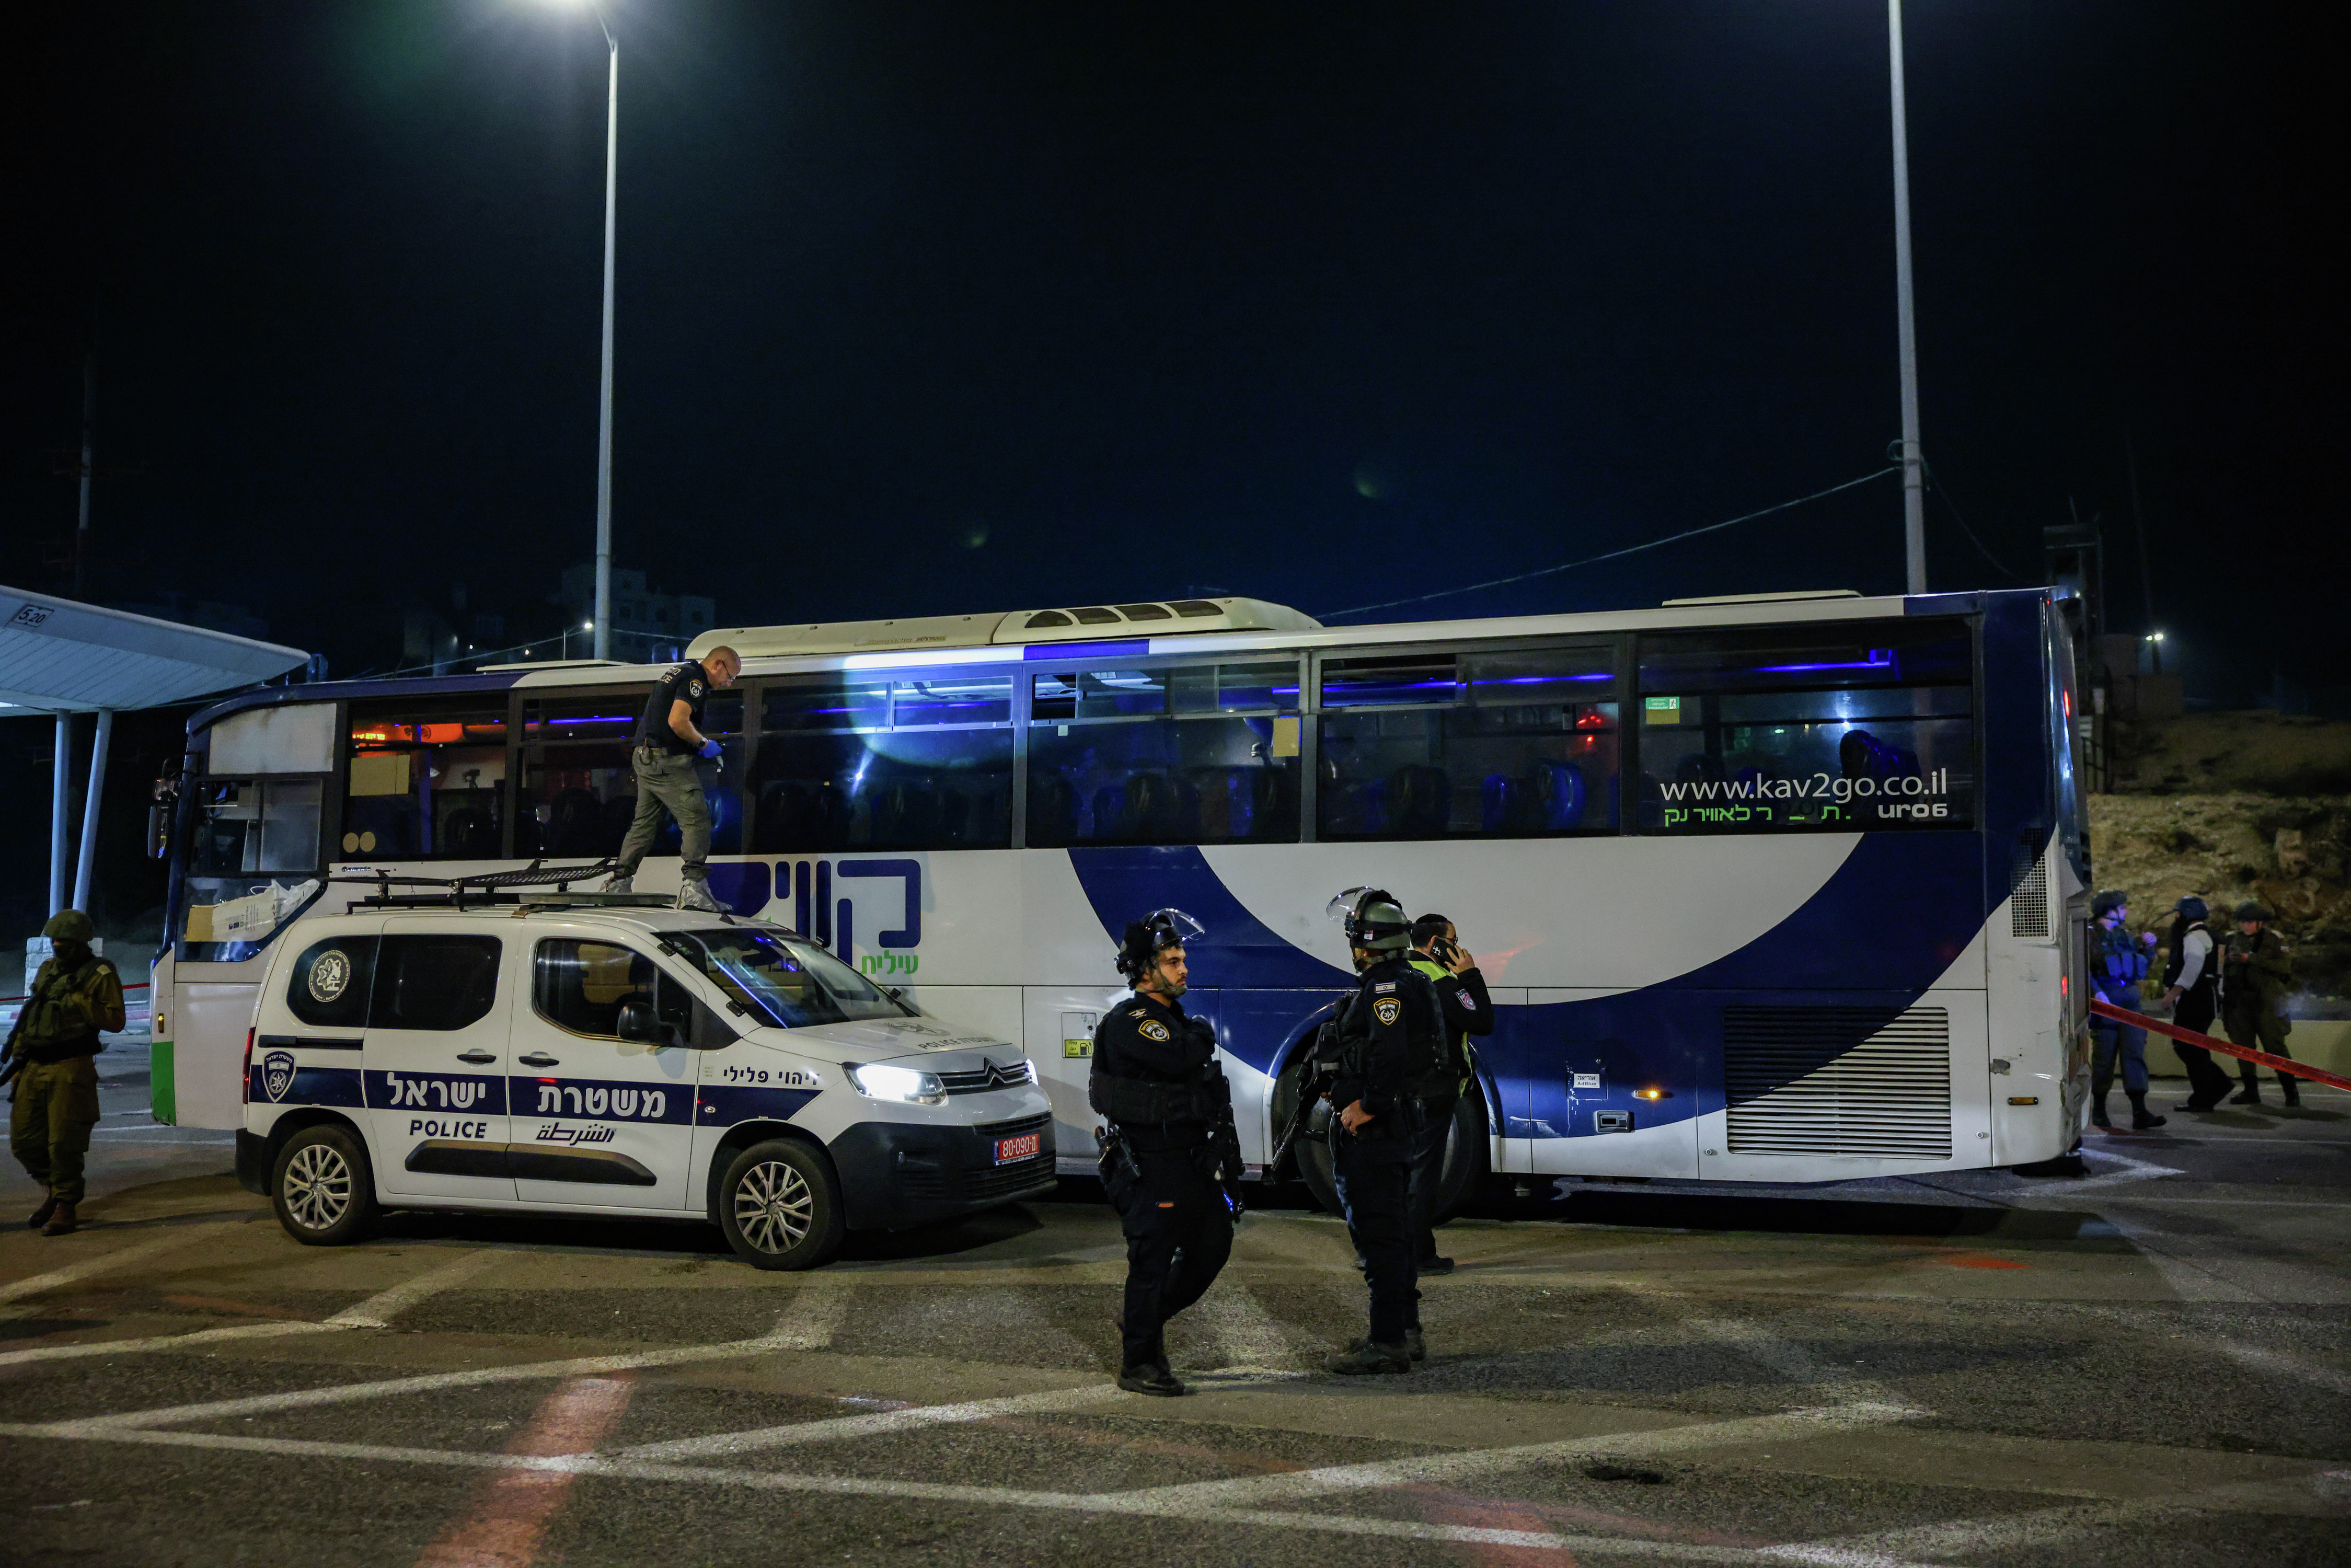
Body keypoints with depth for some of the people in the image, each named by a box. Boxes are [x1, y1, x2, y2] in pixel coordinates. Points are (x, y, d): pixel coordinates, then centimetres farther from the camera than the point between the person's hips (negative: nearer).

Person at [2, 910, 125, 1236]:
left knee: (63, 1143, -5)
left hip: (70, 1070, -7)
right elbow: (29, 1015, 25)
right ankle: (56, 1188, 29)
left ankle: (66, 1207, 7)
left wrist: (77, 999, -17)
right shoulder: (48, 970, 16)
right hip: (34, 1068, 7)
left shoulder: (99, 974, -5)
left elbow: (115, 1021, -13)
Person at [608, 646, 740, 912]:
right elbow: (677, 721, -23)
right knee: (697, 821, -12)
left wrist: (699, 743, 21)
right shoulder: (695, 679, -10)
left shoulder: (678, 673, 22)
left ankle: (618, 884, 19)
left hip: (645, 757, 10)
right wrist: (703, 743, -9)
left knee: (644, 823, 16)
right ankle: (694, 886, -20)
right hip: (668, 762, -10)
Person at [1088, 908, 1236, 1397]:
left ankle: (1146, 1316, 31)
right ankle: (1137, 1364, 10)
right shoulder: (1128, 1021, -15)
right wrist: (1202, 1035, -9)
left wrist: (1225, 1140, 14)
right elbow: (1180, 1058, -31)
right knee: (1153, 1259, -3)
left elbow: (1207, 1081, 21)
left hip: (1191, 1157, 9)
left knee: (1214, 1242, 14)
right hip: (1150, 1163, -9)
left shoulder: (1176, 1018, 16)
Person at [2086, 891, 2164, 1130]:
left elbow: (2142, 970, 23)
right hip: (2106, 1002, -6)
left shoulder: (2125, 935, 17)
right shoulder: (2091, 936, -3)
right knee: (2104, 1057, 1)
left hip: (2130, 1000, 6)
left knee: (2135, 1052, -4)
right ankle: (2099, 1109, 15)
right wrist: (2098, 993, -23)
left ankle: (2140, 1113, -8)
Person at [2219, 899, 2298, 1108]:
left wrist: (2250, 959, -18)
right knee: (2244, 1046, 5)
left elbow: (2283, 965, -14)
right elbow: (2221, 965, 17)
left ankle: (2291, 1090, 2)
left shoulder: (2274, 939, 0)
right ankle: (2250, 1090, 11)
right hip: (2240, 1002, 4)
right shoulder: (2233, 939, 12)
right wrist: (2228, 959, -6)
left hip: (2266, 1001, -4)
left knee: (2275, 1045, -6)